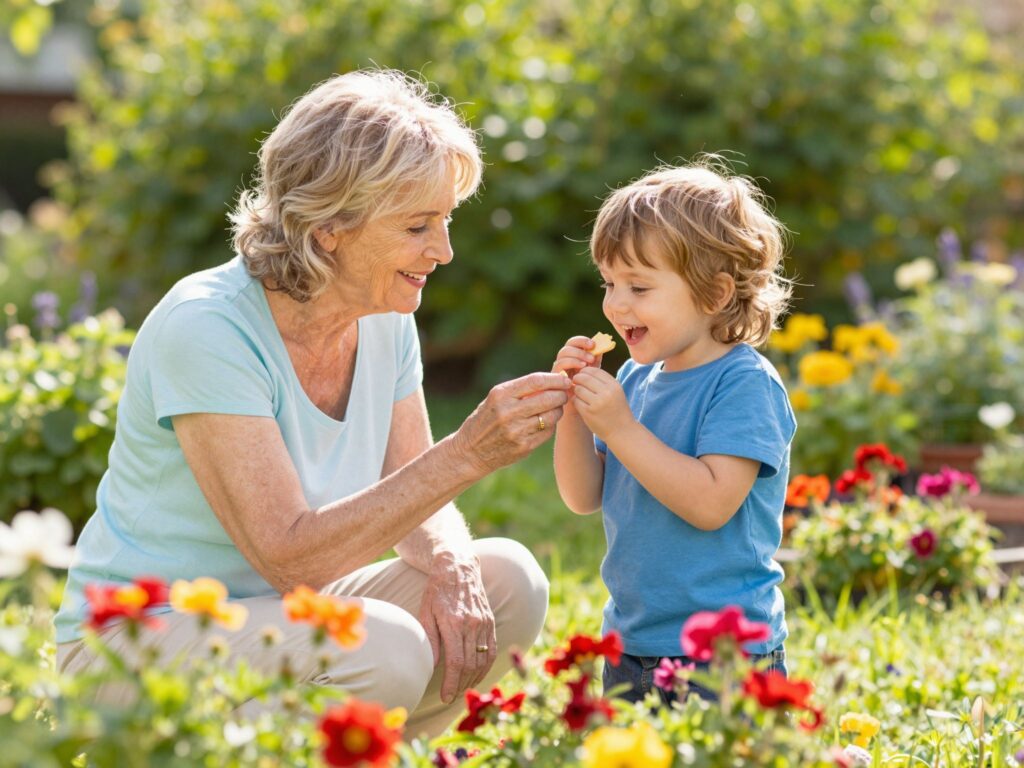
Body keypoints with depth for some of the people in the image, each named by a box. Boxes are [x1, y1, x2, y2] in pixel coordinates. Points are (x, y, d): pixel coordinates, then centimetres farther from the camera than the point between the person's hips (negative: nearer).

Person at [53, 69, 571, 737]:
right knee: (384, 651, -32)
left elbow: (411, 497, 5)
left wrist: (449, 568, -19)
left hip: (281, 613, 7)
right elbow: (290, 555, -29)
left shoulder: (384, 318, -1)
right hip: (142, 640, -7)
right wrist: (466, 453, -32)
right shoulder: (204, 329, -24)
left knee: (508, 580, -12)